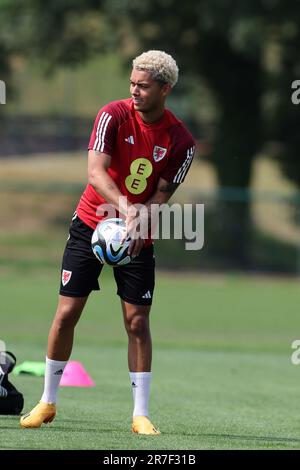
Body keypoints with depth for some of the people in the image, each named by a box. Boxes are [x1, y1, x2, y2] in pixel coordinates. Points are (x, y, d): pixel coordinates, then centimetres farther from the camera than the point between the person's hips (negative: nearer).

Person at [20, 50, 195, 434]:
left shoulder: (180, 141, -9)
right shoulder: (113, 115, -12)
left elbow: (160, 197, -8)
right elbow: (95, 172, -23)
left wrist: (136, 220, -29)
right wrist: (124, 206, -40)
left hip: (137, 238, 0)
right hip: (90, 225, 0)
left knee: (137, 322, -4)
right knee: (67, 312, -2)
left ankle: (140, 414, 2)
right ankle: (48, 402, 12)